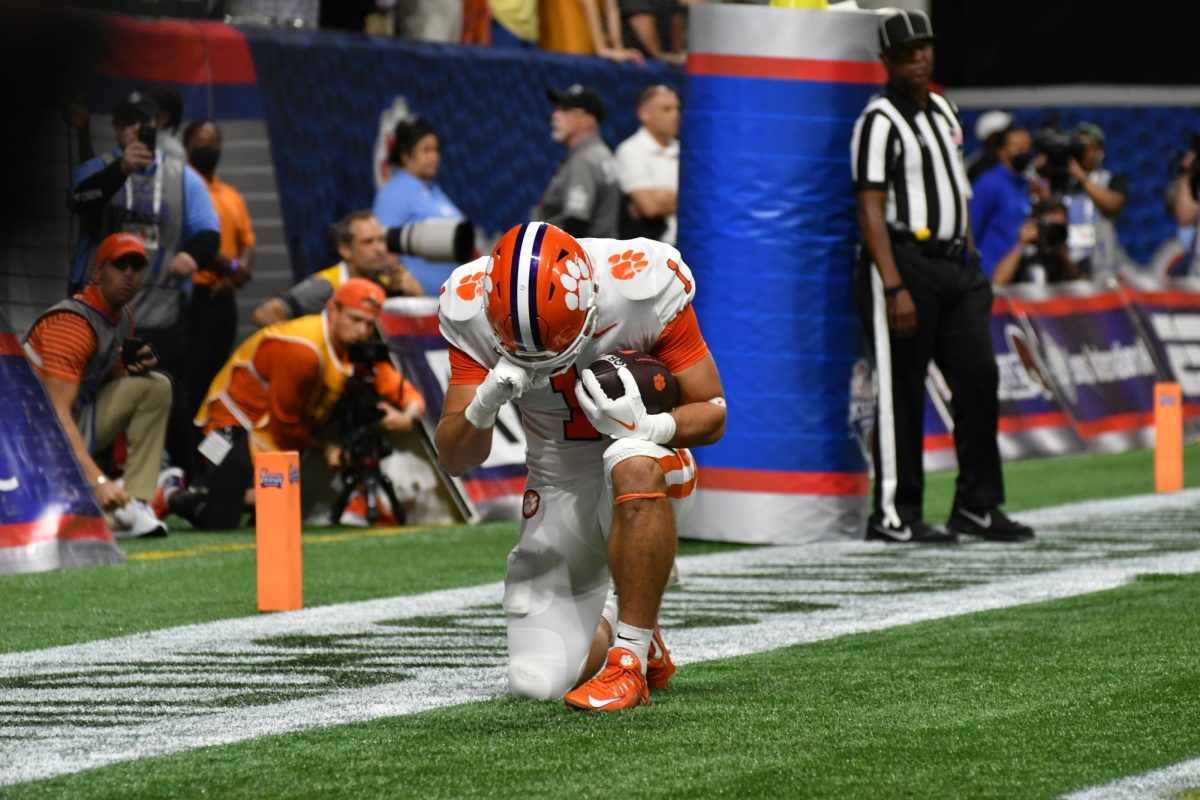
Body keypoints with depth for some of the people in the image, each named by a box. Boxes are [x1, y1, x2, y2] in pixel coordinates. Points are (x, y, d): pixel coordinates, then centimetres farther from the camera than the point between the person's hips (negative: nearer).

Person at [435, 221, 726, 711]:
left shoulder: (644, 287, -24)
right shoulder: (474, 312, -17)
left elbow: (711, 414, -14)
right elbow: (454, 460, -11)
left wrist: (646, 426, -35)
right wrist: (485, 402, -33)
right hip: (557, 484, 3)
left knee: (632, 465, -41)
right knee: (536, 683, -7)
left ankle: (630, 661, -27)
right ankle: (608, 627, 28)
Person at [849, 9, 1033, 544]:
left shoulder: (943, 112, 17)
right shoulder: (880, 121, -10)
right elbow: (870, 209, -16)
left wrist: (972, 261, 17)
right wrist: (894, 288, -23)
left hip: (954, 265, 8)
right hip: (903, 262, -8)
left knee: (978, 376, 5)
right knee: (901, 390, -4)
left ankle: (977, 505, 13)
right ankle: (893, 514, 2)